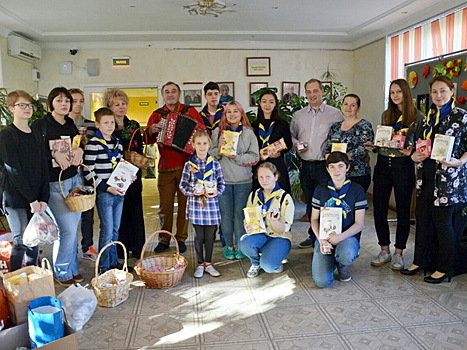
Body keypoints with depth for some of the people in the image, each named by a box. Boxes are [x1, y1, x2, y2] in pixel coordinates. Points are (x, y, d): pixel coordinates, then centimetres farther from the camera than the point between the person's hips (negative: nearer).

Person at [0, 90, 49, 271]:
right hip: (15, 199, -6)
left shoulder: (36, 135, 12)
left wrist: (43, 199, -2)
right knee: (21, 241, -6)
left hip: (36, 199, 6)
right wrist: (32, 199, -14)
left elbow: (44, 169, 8)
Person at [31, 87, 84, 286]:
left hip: (75, 179, 6)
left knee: (72, 228, 12)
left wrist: (80, 150, -5)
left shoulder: (71, 124, 12)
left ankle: (72, 268, 28)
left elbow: (81, 142, 16)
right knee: (68, 230, -6)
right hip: (55, 183, -6)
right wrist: (54, 154, -21)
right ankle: (62, 273, 14)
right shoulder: (40, 125, -7)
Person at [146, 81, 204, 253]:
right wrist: (151, 131, -10)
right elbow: (148, 140, 11)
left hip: (186, 165, -1)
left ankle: (181, 239, 17)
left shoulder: (190, 111, 7)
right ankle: (164, 239, 16)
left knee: (184, 203, 5)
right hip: (165, 167, 1)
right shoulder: (157, 114, 13)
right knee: (165, 205, 3)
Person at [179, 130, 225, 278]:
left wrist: (216, 192, -13)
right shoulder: (189, 164, -1)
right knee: (199, 236, 8)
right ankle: (200, 264, 23)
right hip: (195, 204, -1)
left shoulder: (215, 164, 2)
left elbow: (222, 183, 6)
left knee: (210, 236, 9)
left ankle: (208, 263, 26)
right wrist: (192, 192, -15)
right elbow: (182, 185, 2)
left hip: (212, 204, 1)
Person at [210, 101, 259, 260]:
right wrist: (218, 150, -14)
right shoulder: (217, 132, 8)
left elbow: (255, 157, -1)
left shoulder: (248, 133, 5)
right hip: (223, 179, 1)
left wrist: (236, 157, -14)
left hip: (243, 181, 0)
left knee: (240, 214, 2)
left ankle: (239, 246, 16)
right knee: (226, 214, 4)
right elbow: (210, 154, 7)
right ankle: (228, 246, 18)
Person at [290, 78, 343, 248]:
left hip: (325, 166, -4)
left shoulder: (335, 113, 0)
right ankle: (313, 236, 27)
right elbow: (291, 135, 20)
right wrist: (296, 144, 0)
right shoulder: (298, 115, 13)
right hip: (306, 166, 4)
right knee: (310, 204, 14)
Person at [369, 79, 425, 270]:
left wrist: (411, 150, -20)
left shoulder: (417, 116, 0)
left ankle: (398, 253, 18)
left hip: (403, 164, -4)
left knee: (403, 211, 5)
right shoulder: (386, 115, 12)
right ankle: (384, 251, 19)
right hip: (383, 163, 4)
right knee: (379, 210, 4)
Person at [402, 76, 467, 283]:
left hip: (448, 177, -6)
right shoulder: (429, 116, 13)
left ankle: (444, 268, 16)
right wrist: (415, 155, 1)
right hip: (426, 175, 6)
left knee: (443, 221, 0)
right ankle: (420, 260, 26)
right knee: (422, 217, 11)